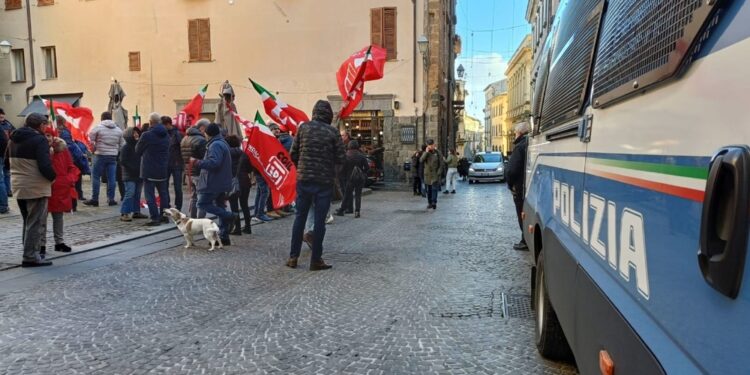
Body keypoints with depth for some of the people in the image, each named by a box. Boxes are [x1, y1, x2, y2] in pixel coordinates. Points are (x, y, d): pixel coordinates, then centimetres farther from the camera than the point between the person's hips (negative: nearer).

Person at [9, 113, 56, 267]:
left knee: (28, 221, 19)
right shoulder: (39, 140, -15)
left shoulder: (14, 139, 12)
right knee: (36, 223, -2)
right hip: (36, 187, -8)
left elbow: (10, 161, 19)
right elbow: (45, 165, -21)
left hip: (18, 185, 9)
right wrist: (52, 177, -6)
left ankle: (30, 252, 25)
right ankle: (31, 257, -2)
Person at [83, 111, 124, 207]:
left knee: (96, 177, 5)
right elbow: (122, 144, 8)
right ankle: (111, 199, 8)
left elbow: (91, 141, -5)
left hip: (100, 156, -3)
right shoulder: (118, 130, 7)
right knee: (111, 178, 6)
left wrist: (94, 150, 10)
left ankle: (94, 199, 6)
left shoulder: (98, 127, -4)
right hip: (113, 156, 3)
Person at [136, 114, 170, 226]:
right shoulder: (166, 136, 5)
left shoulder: (146, 135, -14)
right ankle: (164, 215, 21)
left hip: (149, 171, -6)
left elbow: (138, 151, -2)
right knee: (163, 193, 16)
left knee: (150, 194, -1)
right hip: (163, 170, 6)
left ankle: (155, 218, -6)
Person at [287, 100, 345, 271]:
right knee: (319, 220, 4)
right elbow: (341, 159, -4)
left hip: (304, 179, 2)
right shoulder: (332, 132, -5)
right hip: (324, 181, -2)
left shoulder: (303, 127, 1)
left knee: (300, 217, 11)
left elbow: (293, 154, 3)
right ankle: (316, 260, 8)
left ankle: (293, 257, 15)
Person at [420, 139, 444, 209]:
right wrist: (426, 152, -15)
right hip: (427, 174, 3)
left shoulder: (438, 152, -1)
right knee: (429, 189, 8)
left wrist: (438, 172, -11)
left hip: (435, 174, -3)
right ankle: (429, 203, 15)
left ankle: (434, 202, -18)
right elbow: (421, 160, -10)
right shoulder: (425, 153, 5)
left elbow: (441, 164, -1)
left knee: (434, 188, -13)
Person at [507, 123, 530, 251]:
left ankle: (526, 242, 7)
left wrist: (510, 183, -8)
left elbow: (513, 169, -22)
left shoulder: (520, 147, -16)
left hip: (521, 187, -7)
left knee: (523, 215, 2)